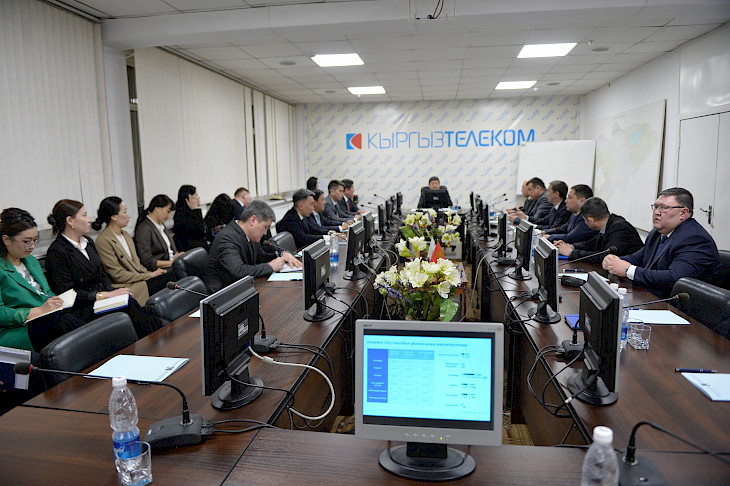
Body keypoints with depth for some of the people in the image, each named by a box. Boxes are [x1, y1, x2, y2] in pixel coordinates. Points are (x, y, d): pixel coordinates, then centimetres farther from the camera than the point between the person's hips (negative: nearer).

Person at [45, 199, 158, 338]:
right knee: (129, 306, -30)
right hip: (83, 310, -7)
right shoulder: (56, 252, -9)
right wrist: (106, 295, -17)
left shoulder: (88, 242, 16)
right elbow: (67, 293, -14)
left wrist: (113, 291, -1)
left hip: (100, 298, 7)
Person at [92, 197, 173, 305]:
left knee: (170, 275, -18)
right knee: (167, 279, -24)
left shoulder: (125, 234, 17)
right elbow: (118, 275, -13)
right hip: (125, 287, -8)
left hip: (138, 277, 8)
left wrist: (151, 273, -1)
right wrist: (149, 275, -12)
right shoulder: (103, 241, -11)